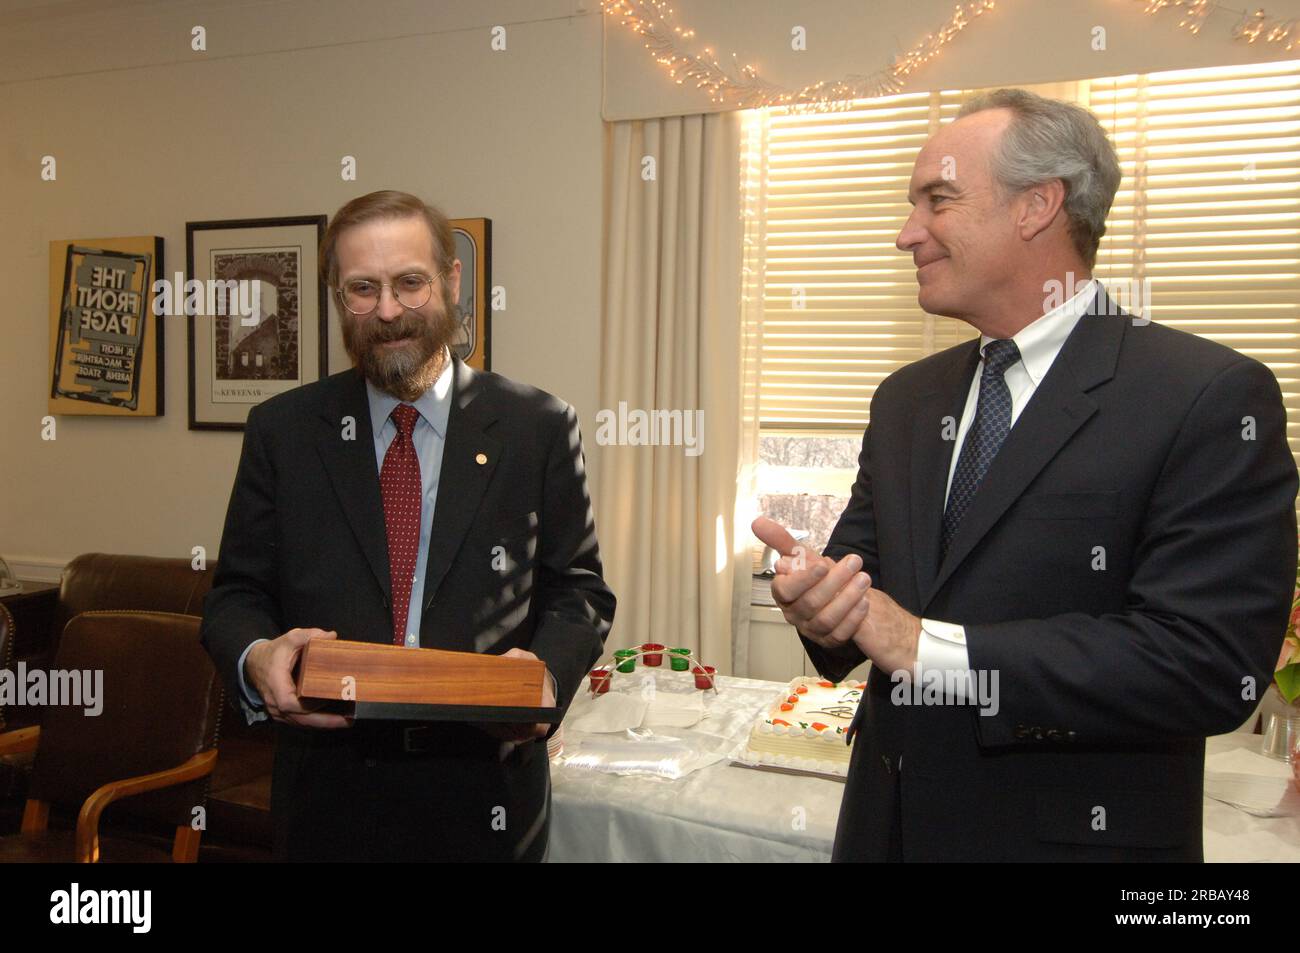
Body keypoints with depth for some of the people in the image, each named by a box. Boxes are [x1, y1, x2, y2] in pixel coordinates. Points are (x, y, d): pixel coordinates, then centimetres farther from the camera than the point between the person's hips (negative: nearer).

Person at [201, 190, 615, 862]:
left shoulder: (538, 428, -3)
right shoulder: (280, 430, 1)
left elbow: (578, 591, 1)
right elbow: (236, 594, 4)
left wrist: (547, 669, -19)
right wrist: (256, 657, -18)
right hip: (328, 790, 1)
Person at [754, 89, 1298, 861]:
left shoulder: (1212, 398, -15)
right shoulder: (906, 400, 5)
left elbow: (1206, 660, -22)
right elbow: (858, 561, 7)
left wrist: (928, 646, -22)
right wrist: (818, 598, -16)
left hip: (1075, 833, -5)